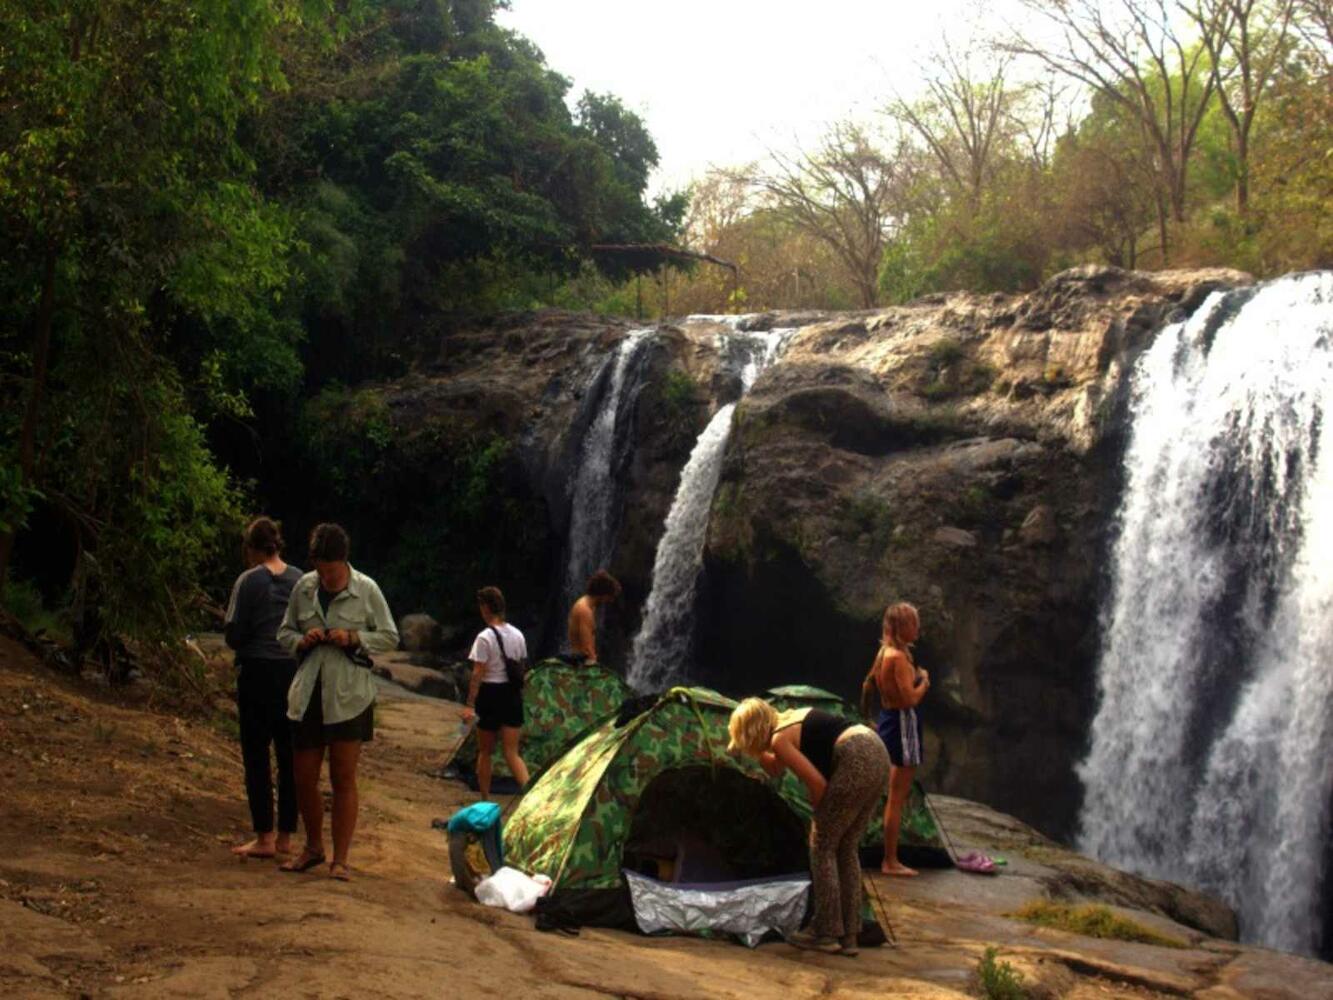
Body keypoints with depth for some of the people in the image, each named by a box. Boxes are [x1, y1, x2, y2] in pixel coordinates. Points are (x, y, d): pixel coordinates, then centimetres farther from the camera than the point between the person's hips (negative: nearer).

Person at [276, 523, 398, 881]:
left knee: (343, 778, 0)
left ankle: (340, 859, 9)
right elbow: (284, 632, 13)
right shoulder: (303, 587, 3)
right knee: (304, 778, 8)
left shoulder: (366, 589, -4)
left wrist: (355, 639, -15)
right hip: (308, 694, 3)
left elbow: (390, 637, 2)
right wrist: (302, 640, -9)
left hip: (349, 695, -3)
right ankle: (313, 847, 29)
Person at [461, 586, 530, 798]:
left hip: (490, 693, -5)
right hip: (513, 694, 5)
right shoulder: (518, 635, 5)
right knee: (512, 753, 5)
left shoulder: (484, 637, -13)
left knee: (485, 752, 13)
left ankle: (485, 799, 21)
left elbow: (478, 674, -15)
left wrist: (470, 705, -12)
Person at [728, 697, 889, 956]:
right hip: (877, 753, 9)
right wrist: (758, 751, 22)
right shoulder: (794, 719, 23)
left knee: (822, 846, 3)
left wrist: (819, 813, 8)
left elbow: (817, 782, -9)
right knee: (846, 849, 16)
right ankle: (848, 935, 18)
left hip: (856, 763, -9)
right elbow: (776, 769, 36)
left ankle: (825, 933, 6)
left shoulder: (779, 739, -4)